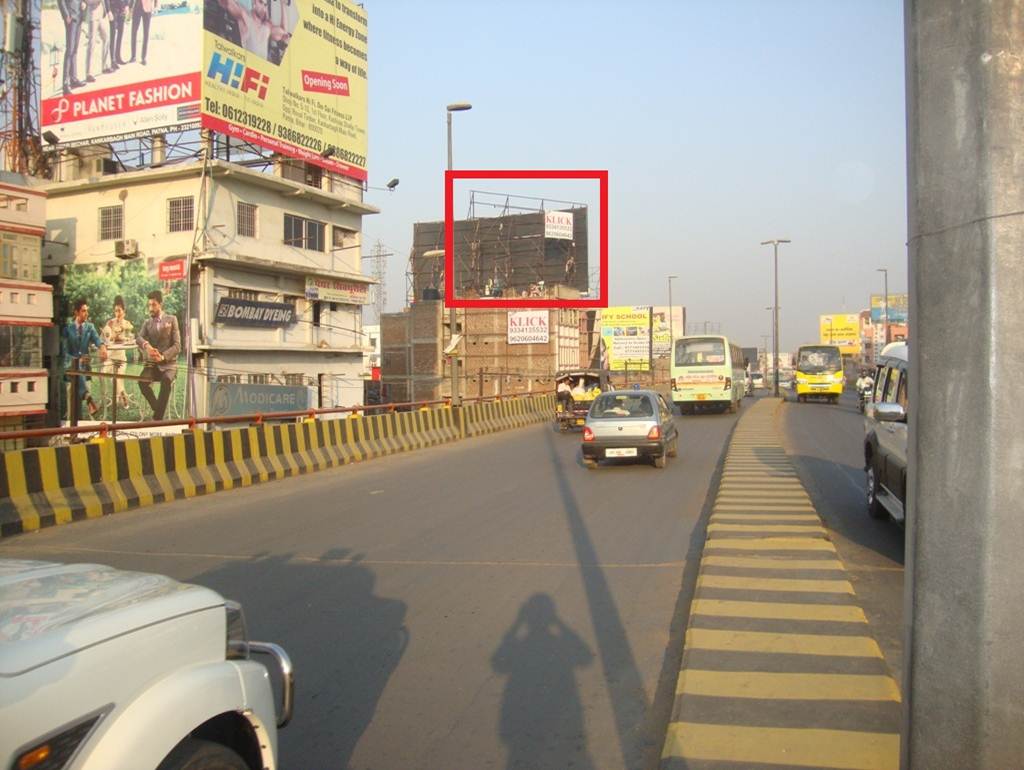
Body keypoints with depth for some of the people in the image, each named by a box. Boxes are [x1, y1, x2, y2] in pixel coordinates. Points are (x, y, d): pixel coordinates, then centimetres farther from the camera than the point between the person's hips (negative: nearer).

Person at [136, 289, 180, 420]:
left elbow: (177, 345, -3)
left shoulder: (171, 320, 6)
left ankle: (158, 417, -29)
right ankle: (158, 409, -11)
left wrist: (163, 356, -20)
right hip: (152, 363, 3)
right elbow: (138, 338, -5)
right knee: (142, 381, -30)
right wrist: (146, 345, -29)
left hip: (168, 363, -3)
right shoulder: (147, 322, 14)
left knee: (167, 380, -36)